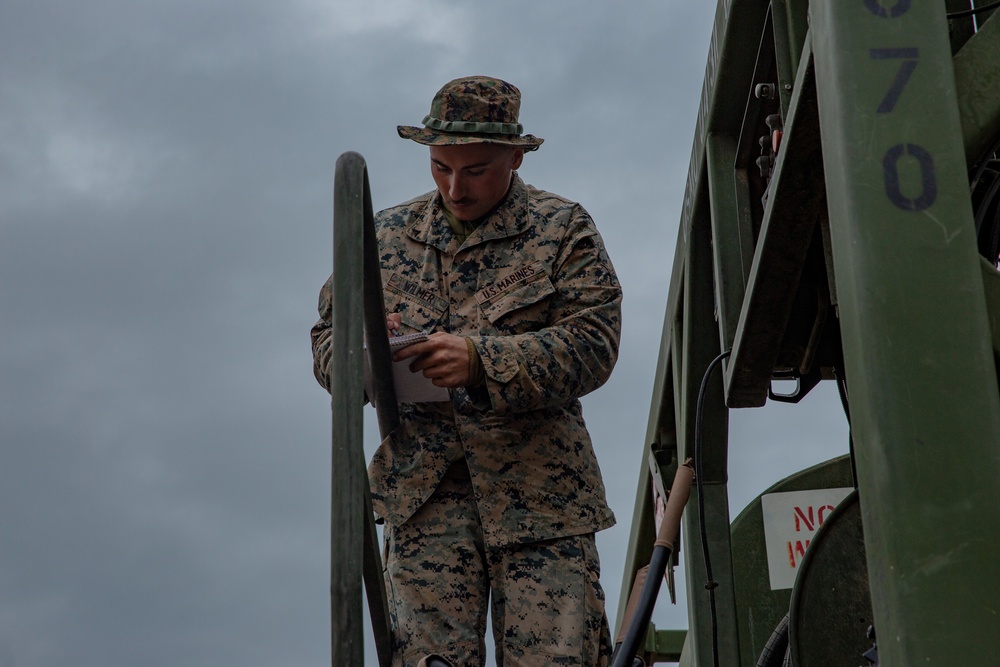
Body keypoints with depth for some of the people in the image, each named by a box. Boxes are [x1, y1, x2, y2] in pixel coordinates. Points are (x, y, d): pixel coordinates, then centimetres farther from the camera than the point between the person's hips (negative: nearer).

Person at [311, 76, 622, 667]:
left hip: (540, 489, -2)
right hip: (424, 490, 2)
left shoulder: (563, 229, 7)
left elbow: (593, 344, -7)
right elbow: (326, 341, 17)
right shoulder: (387, 236, 17)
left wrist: (480, 359, -20)